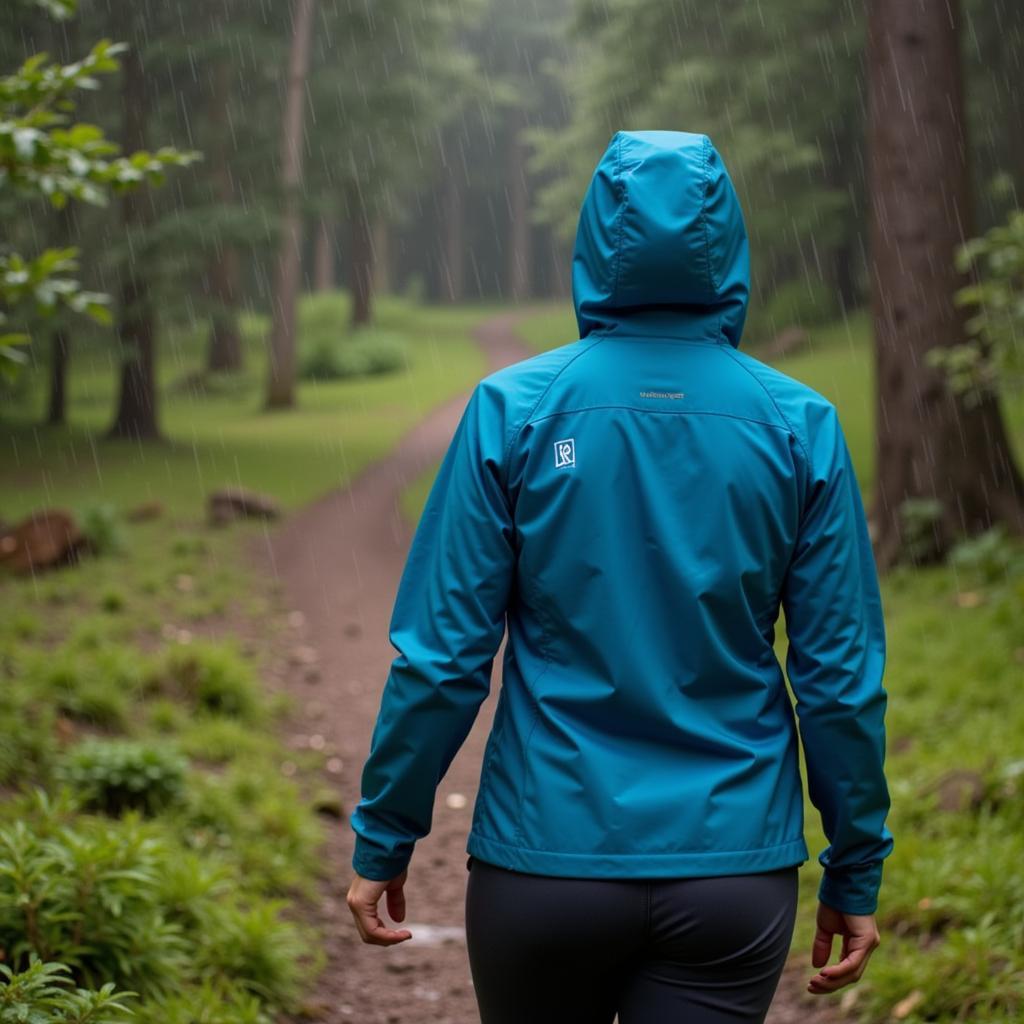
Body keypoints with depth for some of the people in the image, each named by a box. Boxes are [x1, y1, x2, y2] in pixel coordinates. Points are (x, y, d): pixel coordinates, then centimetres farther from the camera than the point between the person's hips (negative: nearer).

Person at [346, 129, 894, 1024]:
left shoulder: (514, 410, -6)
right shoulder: (799, 425, -3)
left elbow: (441, 655, -7)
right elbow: (842, 674, -2)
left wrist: (383, 841, 4)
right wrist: (855, 874, 9)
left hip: (545, 859, 0)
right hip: (735, 863, 1)